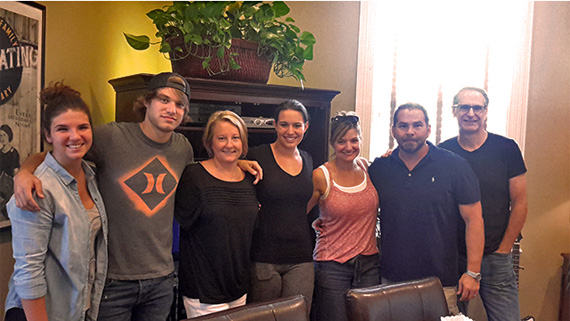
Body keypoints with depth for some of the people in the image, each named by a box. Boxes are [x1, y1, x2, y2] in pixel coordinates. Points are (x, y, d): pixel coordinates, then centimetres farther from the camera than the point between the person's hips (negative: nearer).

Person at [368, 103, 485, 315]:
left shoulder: (455, 166, -4)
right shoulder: (378, 169, 4)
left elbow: (474, 220, -5)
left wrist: (472, 273, -8)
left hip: (441, 283, -2)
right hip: (391, 281, 3)